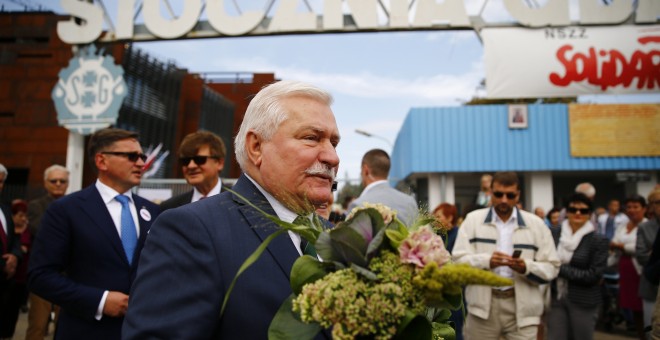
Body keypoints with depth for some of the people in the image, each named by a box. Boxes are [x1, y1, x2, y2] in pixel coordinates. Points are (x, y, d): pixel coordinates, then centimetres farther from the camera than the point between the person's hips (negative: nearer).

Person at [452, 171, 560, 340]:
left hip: (522, 307, 0)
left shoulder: (536, 224, 7)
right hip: (483, 304, 0)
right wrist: (486, 261, -20)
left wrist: (526, 267, -17)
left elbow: (551, 267, 3)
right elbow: (458, 260, -3)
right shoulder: (473, 219, 4)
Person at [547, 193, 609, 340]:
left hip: (583, 302, -2)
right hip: (556, 298, 2)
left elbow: (594, 275, -12)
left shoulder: (598, 241, -7)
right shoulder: (554, 235, 2)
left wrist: (560, 269, -14)